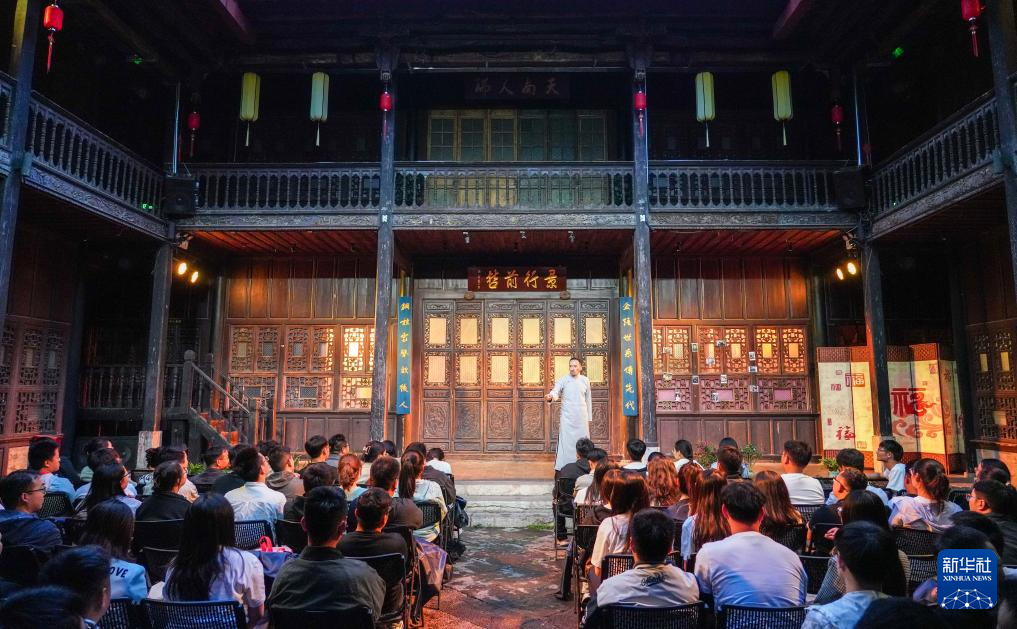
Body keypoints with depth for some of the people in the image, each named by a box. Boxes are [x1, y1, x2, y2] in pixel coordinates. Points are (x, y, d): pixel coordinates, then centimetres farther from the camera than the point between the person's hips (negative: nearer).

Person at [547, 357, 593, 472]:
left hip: (582, 417, 3)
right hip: (567, 417, -3)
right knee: (565, 442, -5)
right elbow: (555, 392, -20)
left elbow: (588, 399, 13)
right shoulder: (563, 379, -4)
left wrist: (589, 418, 14)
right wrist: (550, 396, -44)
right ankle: (561, 468, -2)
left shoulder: (585, 380, 6)